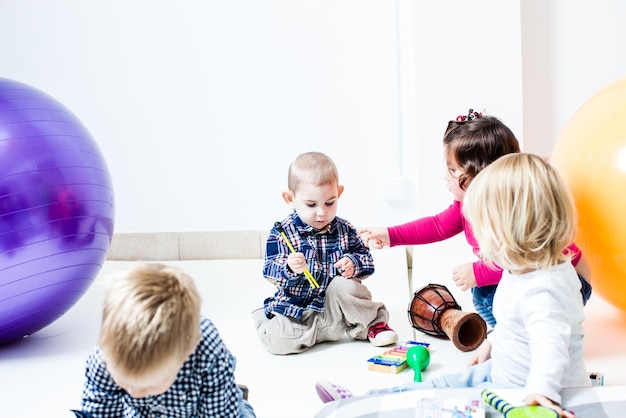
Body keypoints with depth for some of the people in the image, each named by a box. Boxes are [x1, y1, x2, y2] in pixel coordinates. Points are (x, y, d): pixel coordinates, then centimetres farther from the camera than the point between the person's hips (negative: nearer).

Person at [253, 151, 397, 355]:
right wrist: (289, 269, -36)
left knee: (342, 284, -28)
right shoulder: (281, 233, -8)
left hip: (333, 308, 1)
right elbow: (270, 270, -14)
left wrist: (353, 263, -16)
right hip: (294, 312, -1)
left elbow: (365, 257, 7)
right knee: (278, 342, -23)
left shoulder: (345, 230, 1)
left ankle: (373, 324, -4)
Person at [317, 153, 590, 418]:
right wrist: (492, 342, 30)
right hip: (502, 371, 11)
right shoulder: (523, 270, 4)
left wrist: (541, 390, -59)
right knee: (445, 384, 12)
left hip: (529, 392, -11)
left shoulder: (542, 289, -31)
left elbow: (550, 343, -45)